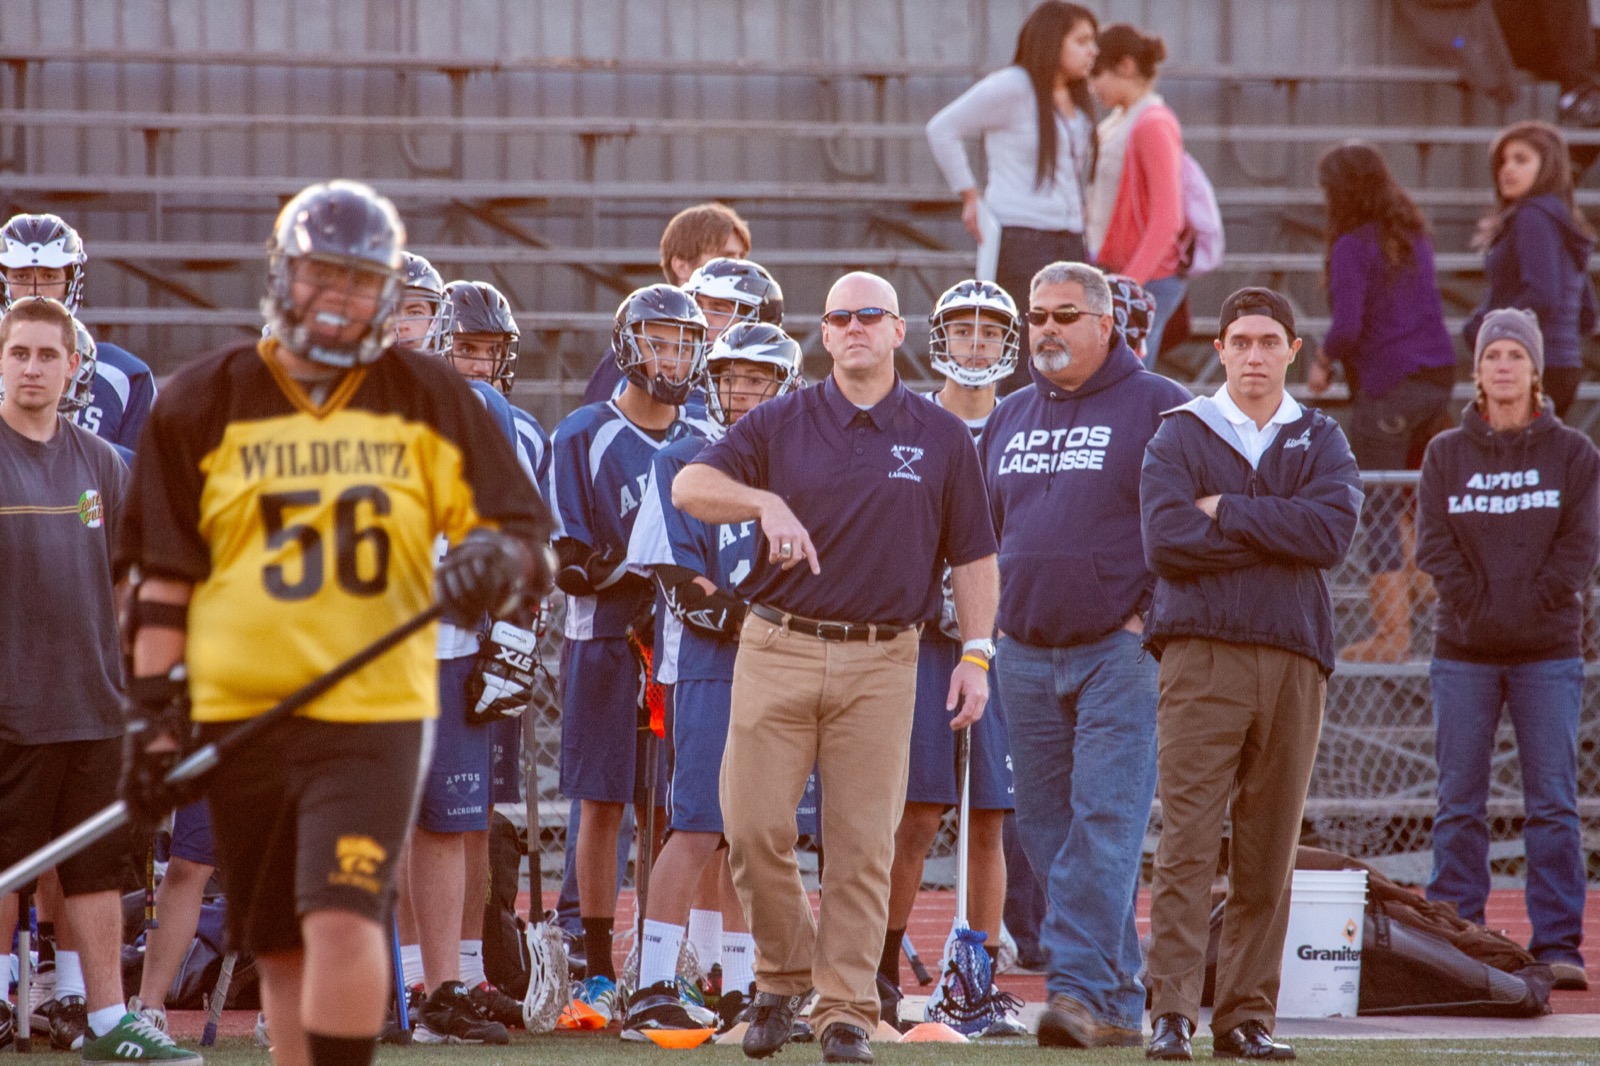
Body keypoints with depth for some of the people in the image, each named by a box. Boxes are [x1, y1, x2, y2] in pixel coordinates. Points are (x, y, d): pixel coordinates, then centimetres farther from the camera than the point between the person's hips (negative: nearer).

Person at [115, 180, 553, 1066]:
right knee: (280, 949, 7)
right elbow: (164, 575, 9)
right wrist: (154, 713, 3)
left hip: (377, 710, -1)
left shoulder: (429, 399, 7)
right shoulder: (204, 403, 7)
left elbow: (517, 529, 10)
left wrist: (493, 560, -14)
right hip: (240, 715, 2)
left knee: (343, 919, -18)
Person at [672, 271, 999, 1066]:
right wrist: (766, 502, -24)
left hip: (882, 659, 0)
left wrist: (976, 654, 3)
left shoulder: (941, 438, 9)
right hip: (778, 649, 0)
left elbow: (972, 555, 11)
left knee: (862, 844, -2)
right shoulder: (780, 425, 6)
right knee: (753, 826, -5)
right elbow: (690, 486, -6)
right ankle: (782, 975, 15)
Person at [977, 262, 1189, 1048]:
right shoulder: (1009, 420, 18)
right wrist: (996, 618, 14)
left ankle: (1081, 990, -20)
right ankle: (1118, 1004, 12)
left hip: (1120, 651, -6)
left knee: (1104, 825, -14)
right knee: (1048, 832, 6)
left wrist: (1151, 613, -12)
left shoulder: (1158, 408, -1)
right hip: (1026, 657, 6)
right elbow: (985, 531, 25)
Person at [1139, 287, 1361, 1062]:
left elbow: (1334, 529, -5)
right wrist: (1279, 535, -4)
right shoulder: (1179, 437, 8)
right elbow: (1166, 541, -8)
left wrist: (1226, 512, -6)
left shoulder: (1321, 442, 15)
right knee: (1187, 845, -10)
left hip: (1295, 657, 3)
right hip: (1201, 655, -3)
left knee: (1268, 854, 4)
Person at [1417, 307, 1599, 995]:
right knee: (1458, 803, 1)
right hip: (1464, 653, 1)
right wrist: (1477, 606, -10)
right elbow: (1434, 544, 1)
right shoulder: (1446, 454, 9)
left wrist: (1530, 605, -10)